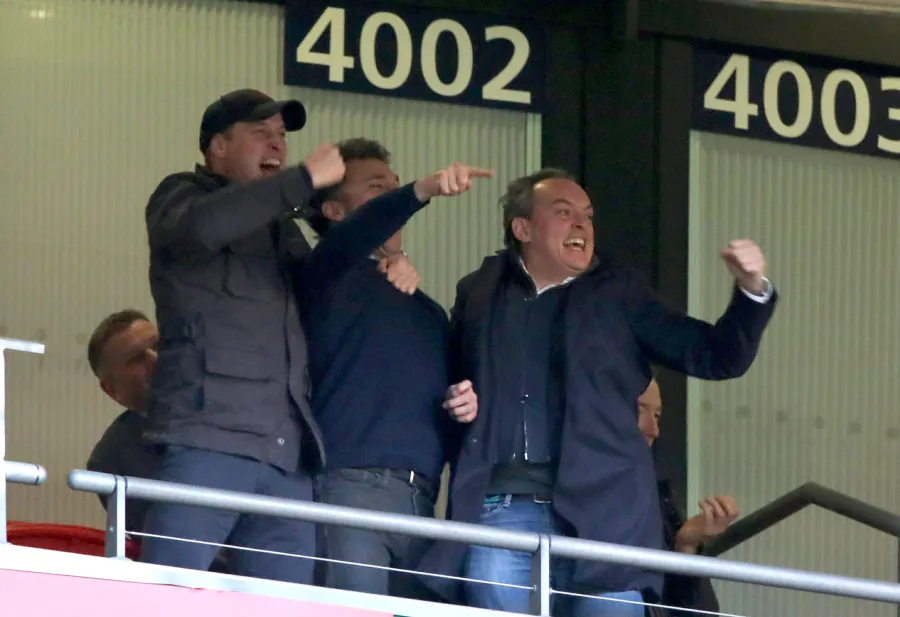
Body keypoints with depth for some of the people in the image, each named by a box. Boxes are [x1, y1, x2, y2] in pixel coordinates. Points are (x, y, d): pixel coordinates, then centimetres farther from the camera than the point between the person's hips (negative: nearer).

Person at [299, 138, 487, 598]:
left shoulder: (427, 311, 28)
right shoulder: (330, 279, 9)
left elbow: (447, 423, 31)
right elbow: (349, 240, -16)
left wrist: (466, 408, 6)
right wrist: (422, 192, -31)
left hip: (420, 503, 6)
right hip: (350, 488, -6)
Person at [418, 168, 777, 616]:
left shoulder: (616, 294, 13)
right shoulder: (479, 292, 15)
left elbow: (715, 357, 9)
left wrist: (752, 292, -6)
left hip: (600, 510, -1)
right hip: (499, 511, 1)